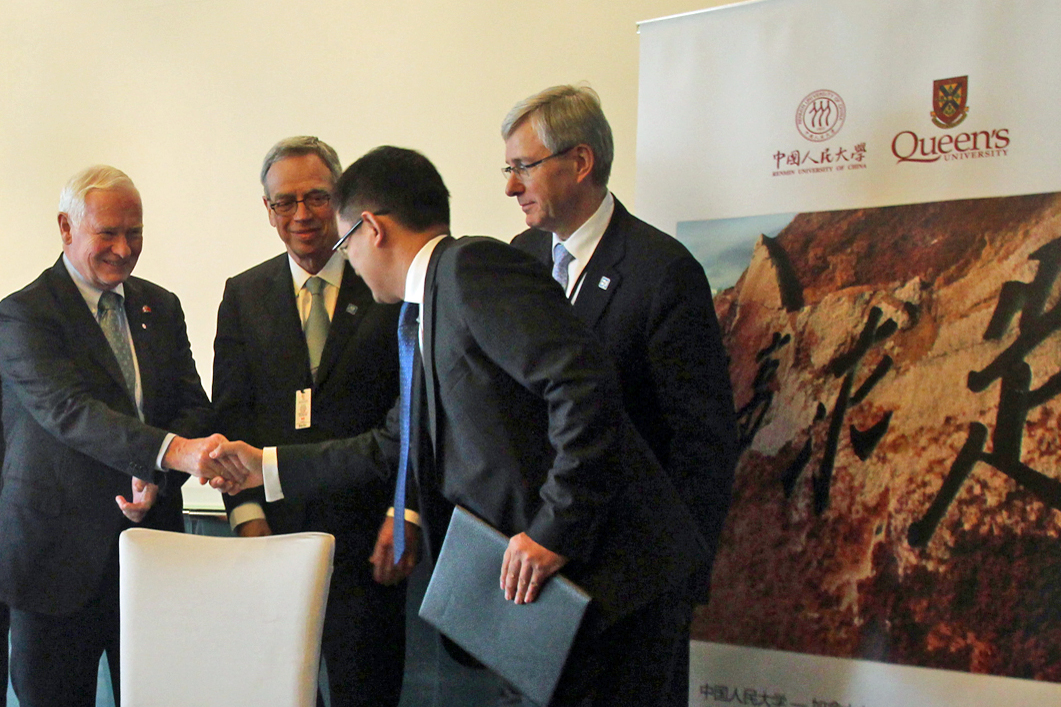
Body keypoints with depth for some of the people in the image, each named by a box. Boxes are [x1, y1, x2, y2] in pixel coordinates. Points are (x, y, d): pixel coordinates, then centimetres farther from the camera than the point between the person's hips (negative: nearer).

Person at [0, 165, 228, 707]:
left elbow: (193, 405, 9)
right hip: (59, 554, -5)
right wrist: (171, 452, -38)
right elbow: (69, 410, -23)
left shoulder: (161, 307, 12)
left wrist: (156, 480, -12)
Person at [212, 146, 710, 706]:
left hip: (607, 567, -10)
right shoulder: (425, 315, 19)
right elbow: (394, 446, 29)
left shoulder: (472, 266, -12)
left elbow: (585, 382, -24)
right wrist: (268, 466, 31)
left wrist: (554, 532, -22)